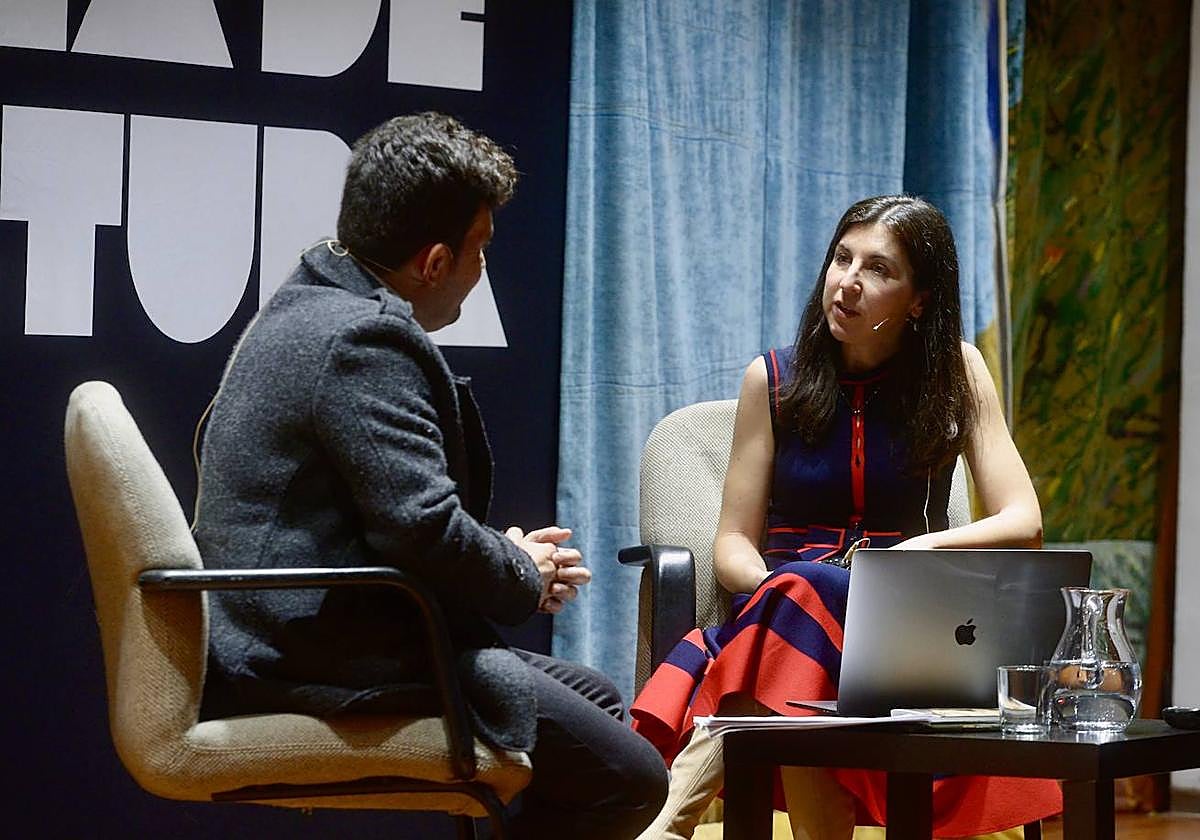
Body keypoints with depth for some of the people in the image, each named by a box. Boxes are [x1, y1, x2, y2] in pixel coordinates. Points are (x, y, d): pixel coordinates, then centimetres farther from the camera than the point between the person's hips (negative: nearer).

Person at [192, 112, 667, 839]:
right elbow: (424, 529, -26)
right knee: (628, 778, -11)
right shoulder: (367, 339, -18)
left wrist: (509, 559, 10)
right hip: (337, 665, -11)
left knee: (594, 698, 22)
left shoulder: (312, 309, 16)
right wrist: (526, 577, -5)